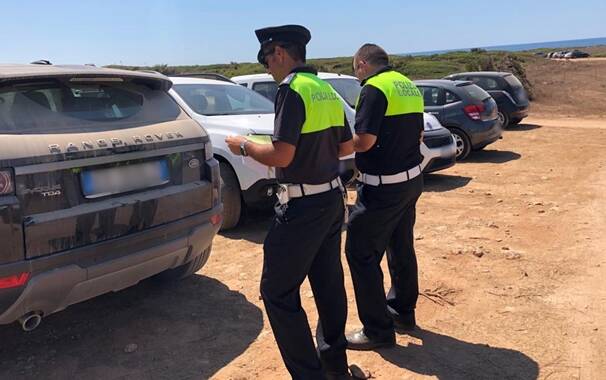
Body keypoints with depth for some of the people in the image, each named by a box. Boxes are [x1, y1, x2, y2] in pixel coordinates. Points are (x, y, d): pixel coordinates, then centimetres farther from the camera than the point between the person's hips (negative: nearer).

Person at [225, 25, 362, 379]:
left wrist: (245, 146, -6)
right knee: (329, 283, 18)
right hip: (332, 199, 9)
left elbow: (281, 156, -23)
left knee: (278, 292, 1)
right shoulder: (327, 90, 10)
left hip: (303, 207, -9)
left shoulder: (292, 90, -16)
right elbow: (346, 146, 17)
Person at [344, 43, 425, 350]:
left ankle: (378, 330, 6)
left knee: (361, 253, 0)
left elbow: (364, 141, -21)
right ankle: (402, 312, 33)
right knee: (401, 248, 19)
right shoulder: (409, 86, 12)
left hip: (383, 187, -9)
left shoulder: (374, 88, -15)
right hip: (411, 179, 9)